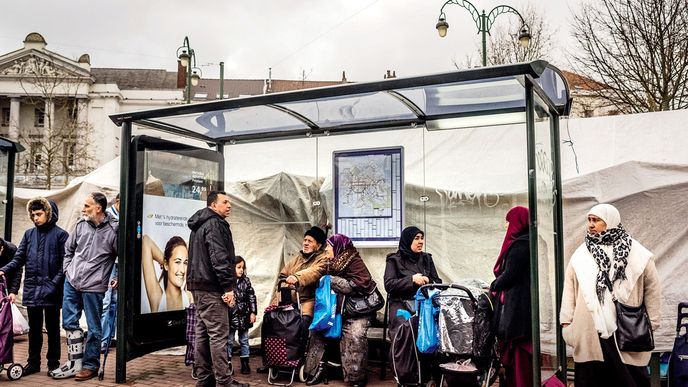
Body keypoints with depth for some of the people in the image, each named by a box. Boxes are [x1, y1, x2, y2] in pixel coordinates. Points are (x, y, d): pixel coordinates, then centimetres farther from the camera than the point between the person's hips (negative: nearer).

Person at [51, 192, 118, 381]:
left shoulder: (113, 230, -12)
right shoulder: (81, 224, 3)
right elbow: (69, 249, 17)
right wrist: (68, 270, 10)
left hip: (94, 286, -5)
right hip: (72, 282, 5)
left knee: (93, 328, 4)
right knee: (69, 322, 10)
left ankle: (90, 366, 16)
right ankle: (75, 362, 24)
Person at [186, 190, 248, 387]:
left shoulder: (199, 225, 21)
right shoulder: (215, 224, -11)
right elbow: (219, 257, -21)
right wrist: (228, 286, -20)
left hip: (199, 285, 10)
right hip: (212, 288, -10)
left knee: (203, 333, 12)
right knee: (218, 334, -9)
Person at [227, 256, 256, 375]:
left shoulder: (246, 281, 3)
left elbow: (251, 297, 4)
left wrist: (253, 312, 0)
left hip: (244, 316, 3)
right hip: (231, 316, -3)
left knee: (244, 340, 11)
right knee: (229, 341, 6)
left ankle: (245, 364, 20)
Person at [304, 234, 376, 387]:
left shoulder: (355, 262, -11)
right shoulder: (332, 264, 10)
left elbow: (357, 286, -22)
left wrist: (331, 280, -19)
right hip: (338, 309, 8)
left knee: (354, 334, -27)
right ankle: (318, 369, 2)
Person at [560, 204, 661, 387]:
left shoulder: (637, 253, 2)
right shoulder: (580, 254, 6)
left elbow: (651, 288, 5)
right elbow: (569, 287, 6)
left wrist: (651, 323, 3)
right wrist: (566, 321, 1)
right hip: (589, 331, 1)